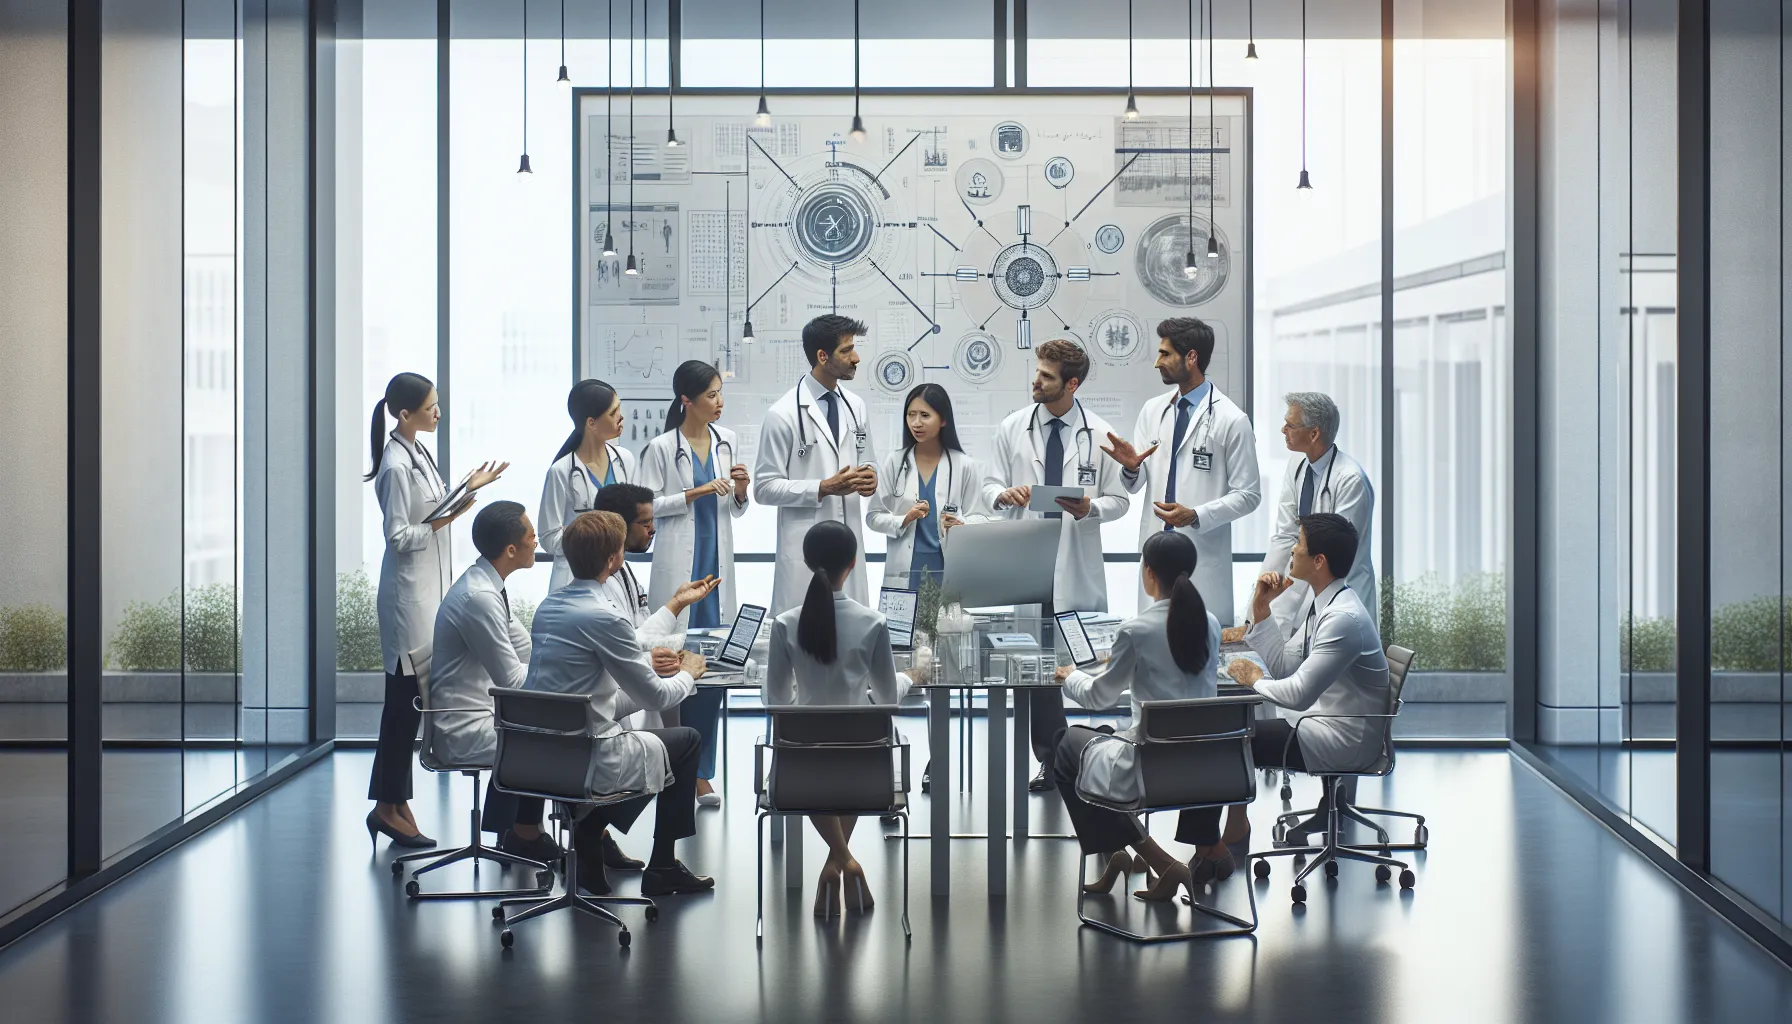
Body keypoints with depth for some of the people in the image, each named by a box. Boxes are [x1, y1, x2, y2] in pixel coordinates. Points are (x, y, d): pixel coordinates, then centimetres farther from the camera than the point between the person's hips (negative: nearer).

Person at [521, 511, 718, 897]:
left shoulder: (548, 605, 5)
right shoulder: (604, 618, -20)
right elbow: (655, 696, -11)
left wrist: (647, 663, 21)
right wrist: (688, 675, 10)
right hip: (586, 760, -8)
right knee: (685, 740, 15)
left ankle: (587, 845, 26)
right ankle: (662, 869, 22)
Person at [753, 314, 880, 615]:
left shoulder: (856, 406, 9)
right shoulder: (783, 414, -9)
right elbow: (764, 488, -8)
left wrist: (869, 476, -3)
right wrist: (824, 488, -17)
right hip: (806, 546, -5)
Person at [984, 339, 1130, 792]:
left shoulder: (1101, 435, 1)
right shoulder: (1012, 428, 5)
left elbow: (1119, 500, 5)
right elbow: (991, 487, 9)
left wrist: (1089, 508, -16)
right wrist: (1003, 494, -14)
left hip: (1078, 569, -1)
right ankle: (1051, 759, 15)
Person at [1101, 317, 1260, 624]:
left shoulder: (1231, 420, -6)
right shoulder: (1152, 410, 9)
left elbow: (1248, 495, -3)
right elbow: (1135, 485, 12)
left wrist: (1196, 516, -16)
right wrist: (1130, 467, -11)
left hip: (1203, 552, -4)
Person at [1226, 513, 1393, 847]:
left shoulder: (1344, 619, -25)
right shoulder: (1318, 601, 5)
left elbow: (1298, 694, -27)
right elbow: (1284, 665, 10)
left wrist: (1256, 679, -10)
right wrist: (1261, 608, 2)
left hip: (1343, 742, -9)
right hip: (1325, 720, 9)